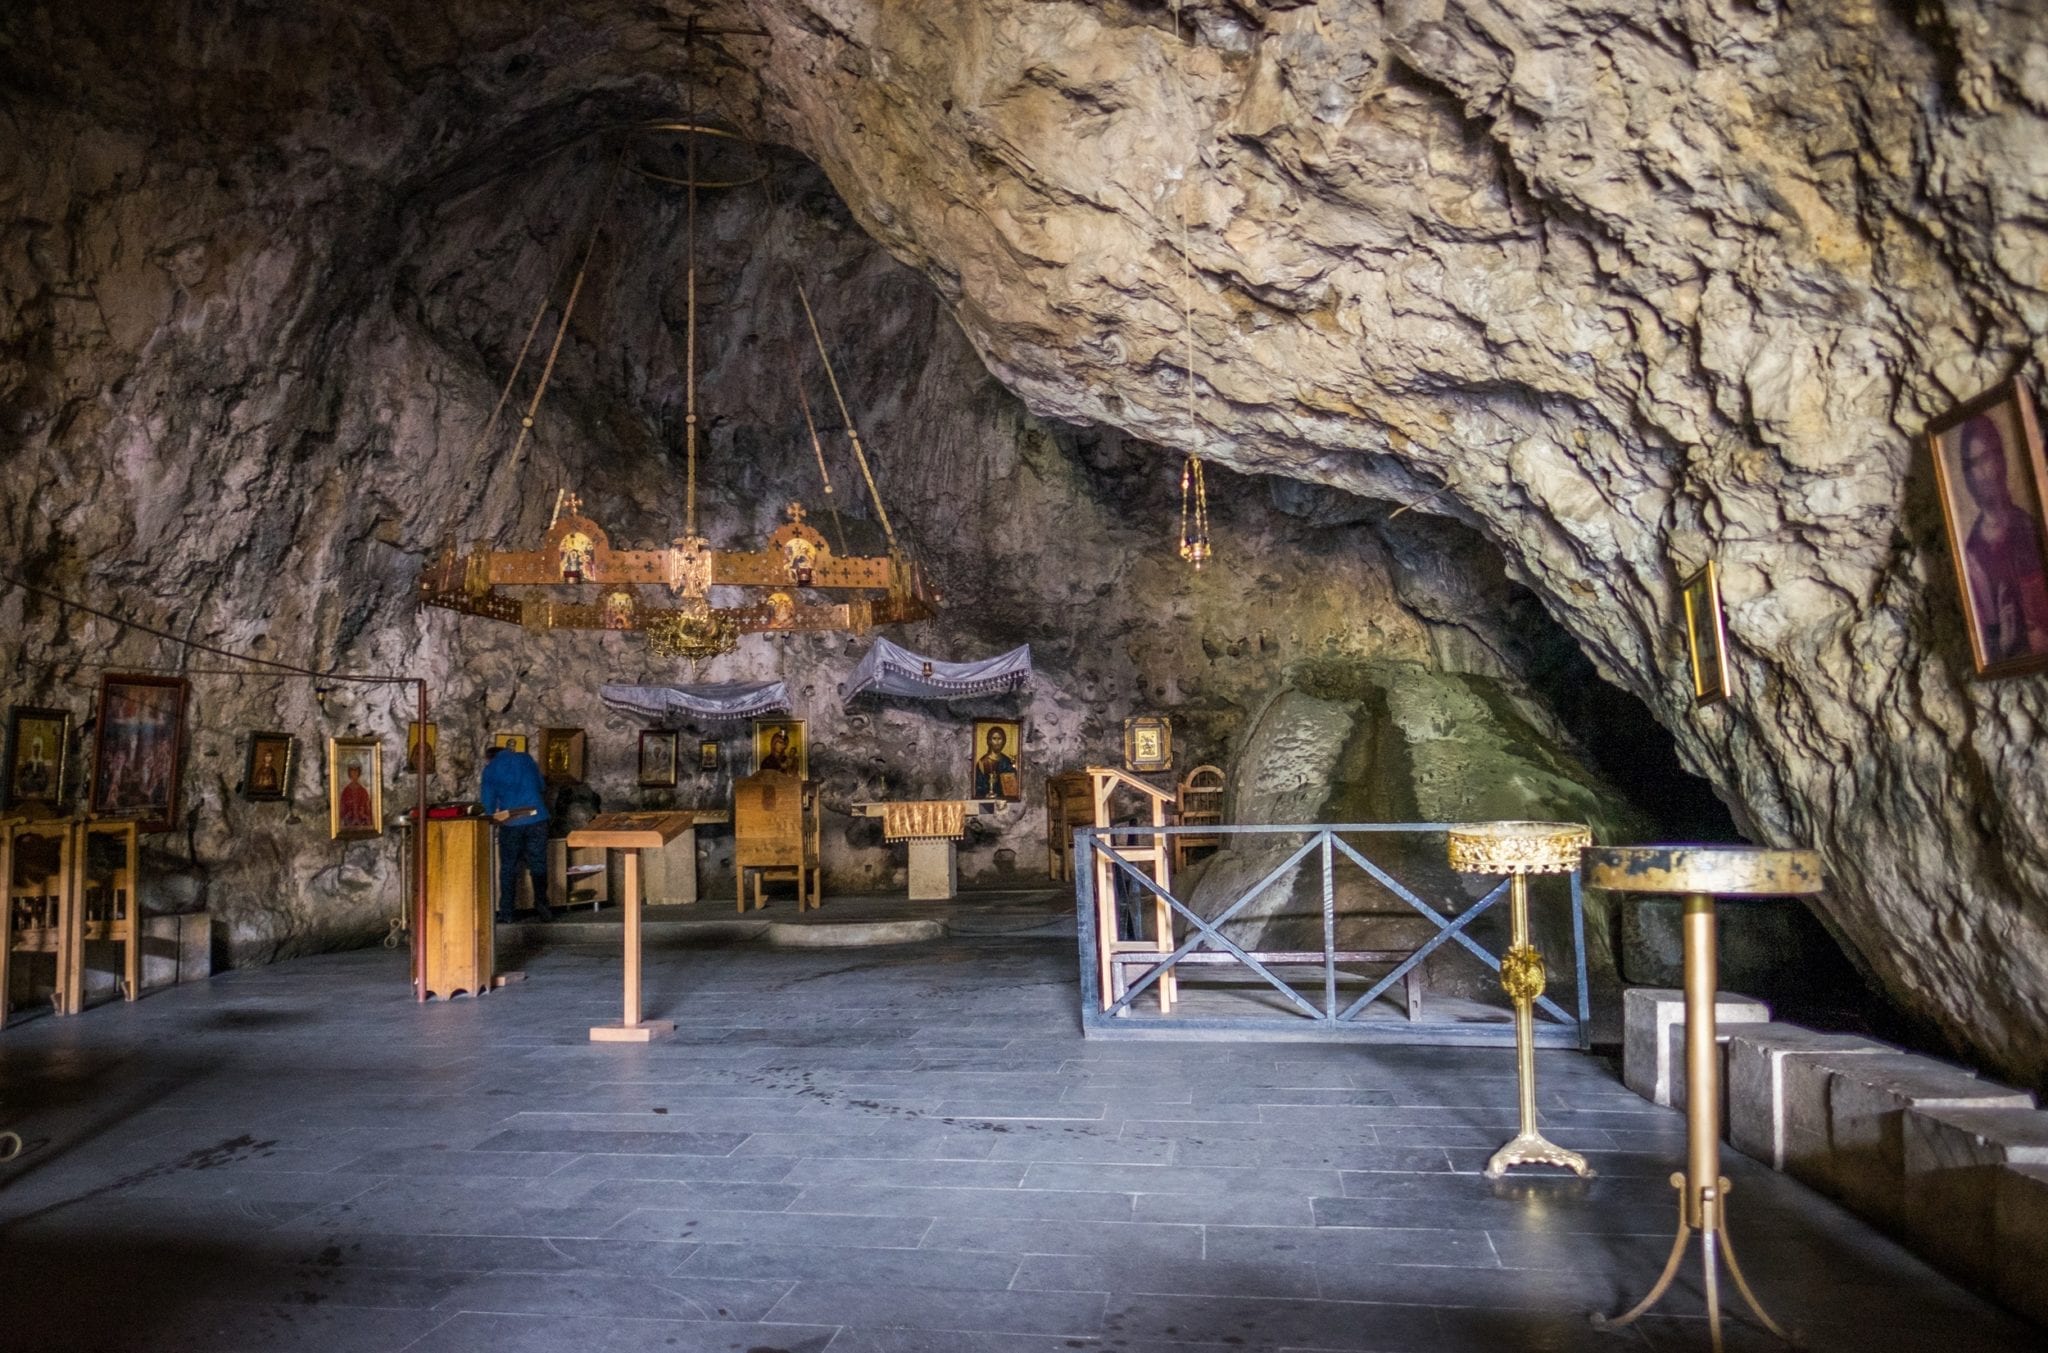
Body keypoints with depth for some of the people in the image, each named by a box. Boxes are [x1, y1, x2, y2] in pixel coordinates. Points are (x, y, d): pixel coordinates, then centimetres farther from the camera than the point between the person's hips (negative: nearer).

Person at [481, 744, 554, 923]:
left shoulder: (490, 769, 8)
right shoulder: (526, 759, 12)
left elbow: (488, 802, 9)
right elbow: (542, 789, 20)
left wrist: (495, 818, 26)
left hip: (510, 823, -1)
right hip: (537, 819, 1)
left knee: (508, 868, 8)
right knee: (538, 865, 8)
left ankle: (506, 913, 9)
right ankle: (541, 903, -3)